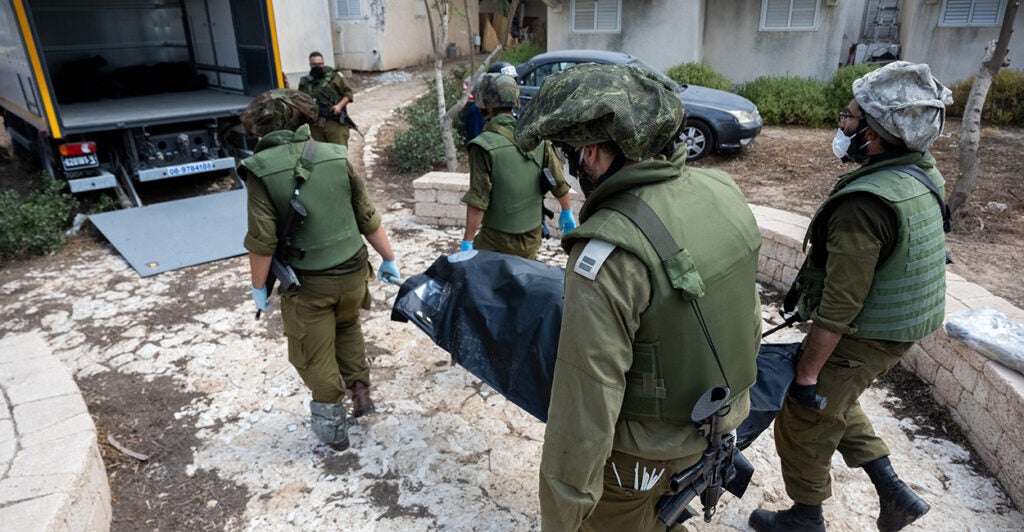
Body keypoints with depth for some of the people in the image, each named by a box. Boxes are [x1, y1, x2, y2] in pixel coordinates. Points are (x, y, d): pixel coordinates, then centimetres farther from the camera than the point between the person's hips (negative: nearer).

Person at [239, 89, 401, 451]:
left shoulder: (262, 169, -11)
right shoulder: (335, 156, -4)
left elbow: (262, 241, -13)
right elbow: (367, 218, 0)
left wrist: (259, 287, 1)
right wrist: (388, 259, 11)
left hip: (306, 284, -3)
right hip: (352, 272, 3)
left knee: (315, 356, 16)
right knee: (348, 326, 32)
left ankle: (332, 425, 28)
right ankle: (360, 390, 31)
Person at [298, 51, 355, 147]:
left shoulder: (334, 76, 2)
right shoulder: (305, 82, 12)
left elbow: (348, 92, 3)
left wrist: (340, 105, -11)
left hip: (335, 122, -4)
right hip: (316, 125, 4)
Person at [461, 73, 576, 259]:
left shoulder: (483, 145, -17)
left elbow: (478, 201, -19)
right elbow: (558, 181, 4)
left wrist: (467, 241, -12)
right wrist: (567, 212, 19)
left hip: (497, 242, -5)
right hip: (532, 238, 5)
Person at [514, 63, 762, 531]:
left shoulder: (607, 255, -33)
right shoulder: (722, 192, -9)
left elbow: (586, 407, -28)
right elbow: (749, 319, 5)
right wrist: (733, 382, 22)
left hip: (640, 457, -7)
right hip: (721, 423, 7)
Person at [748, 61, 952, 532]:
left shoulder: (865, 203, -31)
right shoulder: (921, 177, -1)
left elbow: (840, 305, -28)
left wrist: (807, 371, -19)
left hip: (858, 340, -9)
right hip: (898, 329, 9)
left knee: (803, 426, 12)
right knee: (833, 405, 30)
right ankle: (894, 493, 33)